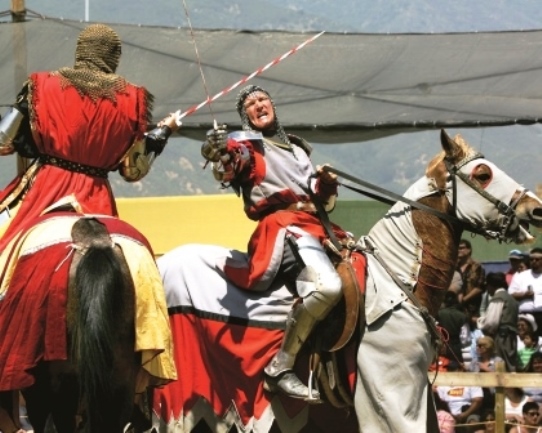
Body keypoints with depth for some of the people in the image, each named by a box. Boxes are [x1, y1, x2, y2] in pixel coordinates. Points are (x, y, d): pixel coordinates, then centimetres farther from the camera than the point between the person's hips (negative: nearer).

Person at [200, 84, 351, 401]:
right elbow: (229, 171, -14)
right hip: (282, 226, -8)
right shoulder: (245, 144, 10)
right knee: (327, 285, -33)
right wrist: (222, 157, -36)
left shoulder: (297, 148, 31)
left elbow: (323, 200, 29)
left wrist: (327, 184, 7)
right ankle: (280, 368, -28)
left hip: (317, 226, 8)